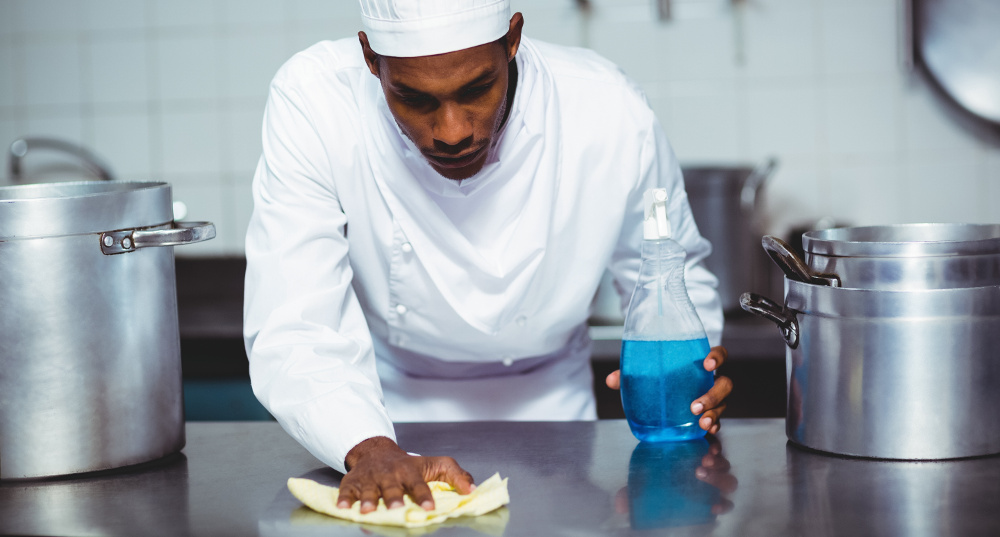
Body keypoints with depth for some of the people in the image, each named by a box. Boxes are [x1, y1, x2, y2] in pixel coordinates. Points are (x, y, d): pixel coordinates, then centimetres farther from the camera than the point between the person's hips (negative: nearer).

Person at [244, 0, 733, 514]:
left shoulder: (613, 118, -20)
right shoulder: (311, 102, -25)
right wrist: (369, 449, -46)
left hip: (544, 413, -1)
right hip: (379, 414, 1)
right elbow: (292, 333, -28)